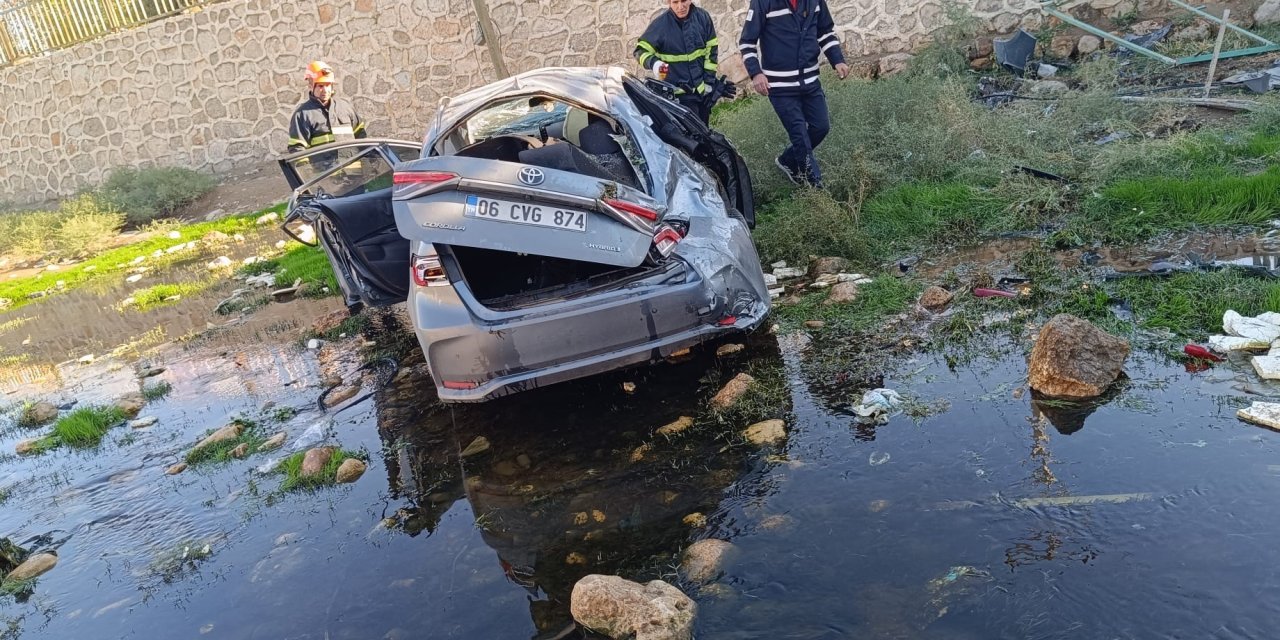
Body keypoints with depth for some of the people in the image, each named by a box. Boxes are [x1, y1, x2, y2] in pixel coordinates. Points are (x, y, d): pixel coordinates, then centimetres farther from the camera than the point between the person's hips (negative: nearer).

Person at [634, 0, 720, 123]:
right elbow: (641, 50, -7)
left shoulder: (702, 17, -2)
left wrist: (709, 81, 2)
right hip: (680, 93, -4)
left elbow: (711, 49, 5)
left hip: (703, 89, 4)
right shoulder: (660, 24, -12)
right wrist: (653, 62, -28)